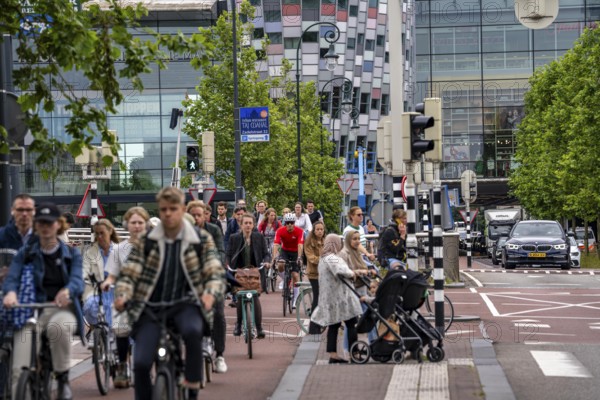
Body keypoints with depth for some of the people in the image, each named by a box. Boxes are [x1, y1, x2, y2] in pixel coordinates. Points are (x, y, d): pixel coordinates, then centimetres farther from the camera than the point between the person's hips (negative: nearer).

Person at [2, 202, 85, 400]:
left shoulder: (72, 254, 10)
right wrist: (10, 292, -30)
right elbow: (11, 277, -4)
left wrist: (67, 291, -34)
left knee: (58, 327, -39)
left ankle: (63, 379, -18)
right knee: (20, 369, -24)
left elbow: (78, 280, -7)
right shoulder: (25, 253, 11)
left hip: (63, 310, 0)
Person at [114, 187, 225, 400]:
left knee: (193, 330, -36)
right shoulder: (145, 242, 4)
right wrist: (122, 295, -20)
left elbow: (215, 273, -2)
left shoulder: (202, 240, 2)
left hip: (185, 305, -1)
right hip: (151, 308, 1)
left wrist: (210, 294, -25)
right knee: (141, 362, -16)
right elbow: (129, 274, 2)